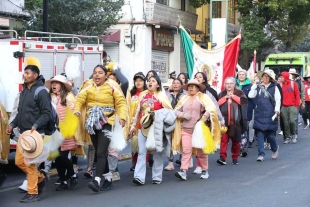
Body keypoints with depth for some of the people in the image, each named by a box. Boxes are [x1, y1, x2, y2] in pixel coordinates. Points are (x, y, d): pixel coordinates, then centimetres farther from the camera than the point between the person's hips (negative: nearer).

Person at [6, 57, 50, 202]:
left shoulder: (41, 91, -12)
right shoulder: (24, 91, 14)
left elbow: (47, 113, -15)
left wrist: (36, 125, -25)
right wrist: (13, 124, 11)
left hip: (34, 134, -9)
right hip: (23, 133, 9)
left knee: (30, 163, -6)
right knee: (19, 161, 10)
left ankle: (33, 194, 5)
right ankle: (41, 178, 28)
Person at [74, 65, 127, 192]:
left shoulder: (112, 87, -4)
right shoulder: (89, 88, 7)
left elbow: (121, 102, -6)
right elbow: (80, 99, -3)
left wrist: (122, 117, -19)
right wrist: (77, 111, -21)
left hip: (106, 123, -5)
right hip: (93, 123, 5)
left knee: (101, 152, -15)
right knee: (99, 152, 12)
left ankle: (97, 180, -23)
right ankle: (108, 179, 23)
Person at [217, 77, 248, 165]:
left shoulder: (239, 93, 8)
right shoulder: (222, 94, 14)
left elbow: (244, 101, -9)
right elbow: (217, 104, 1)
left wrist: (233, 96, -8)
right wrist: (225, 97, -6)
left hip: (236, 121, 0)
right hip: (224, 121, 1)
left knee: (235, 140, 6)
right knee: (224, 139, -12)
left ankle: (235, 158, 17)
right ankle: (223, 157, -17)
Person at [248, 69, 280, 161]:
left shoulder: (274, 88, 5)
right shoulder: (258, 87, 11)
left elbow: (278, 99, -2)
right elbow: (251, 96, 1)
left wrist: (277, 109, -16)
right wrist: (254, 85, -3)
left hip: (270, 115, -2)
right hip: (259, 115, 2)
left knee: (270, 135, 0)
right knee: (260, 135, -3)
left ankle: (275, 149, 29)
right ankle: (261, 154, 1)